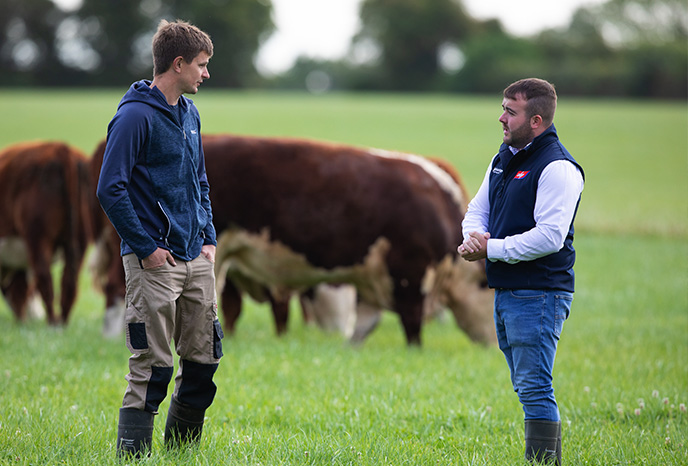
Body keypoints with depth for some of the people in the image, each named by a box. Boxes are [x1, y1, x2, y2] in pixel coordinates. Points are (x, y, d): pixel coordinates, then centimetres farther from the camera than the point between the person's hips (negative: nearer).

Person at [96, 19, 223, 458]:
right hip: (155, 261, -8)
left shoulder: (189, 114, 14)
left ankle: (181, 448, 22)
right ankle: (131, 454, -1)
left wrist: (209, 238, 13)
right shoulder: (136, 116, -12)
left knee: (204, 357, 10)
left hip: (196, 258, 8)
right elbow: (110, 189, -16)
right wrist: (145, 248, -15)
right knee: (153, 365, -8)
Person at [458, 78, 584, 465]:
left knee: (534, 388, -12)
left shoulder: (558, 168, -15)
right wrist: (475, 237, -3)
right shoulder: (504, 158, 14)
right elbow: (478, 210, 21)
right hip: (506, 292, 10)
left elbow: (550, 237, -23)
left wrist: (492, 249, -17)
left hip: (538, 294, -10)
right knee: (528, 387, 14)